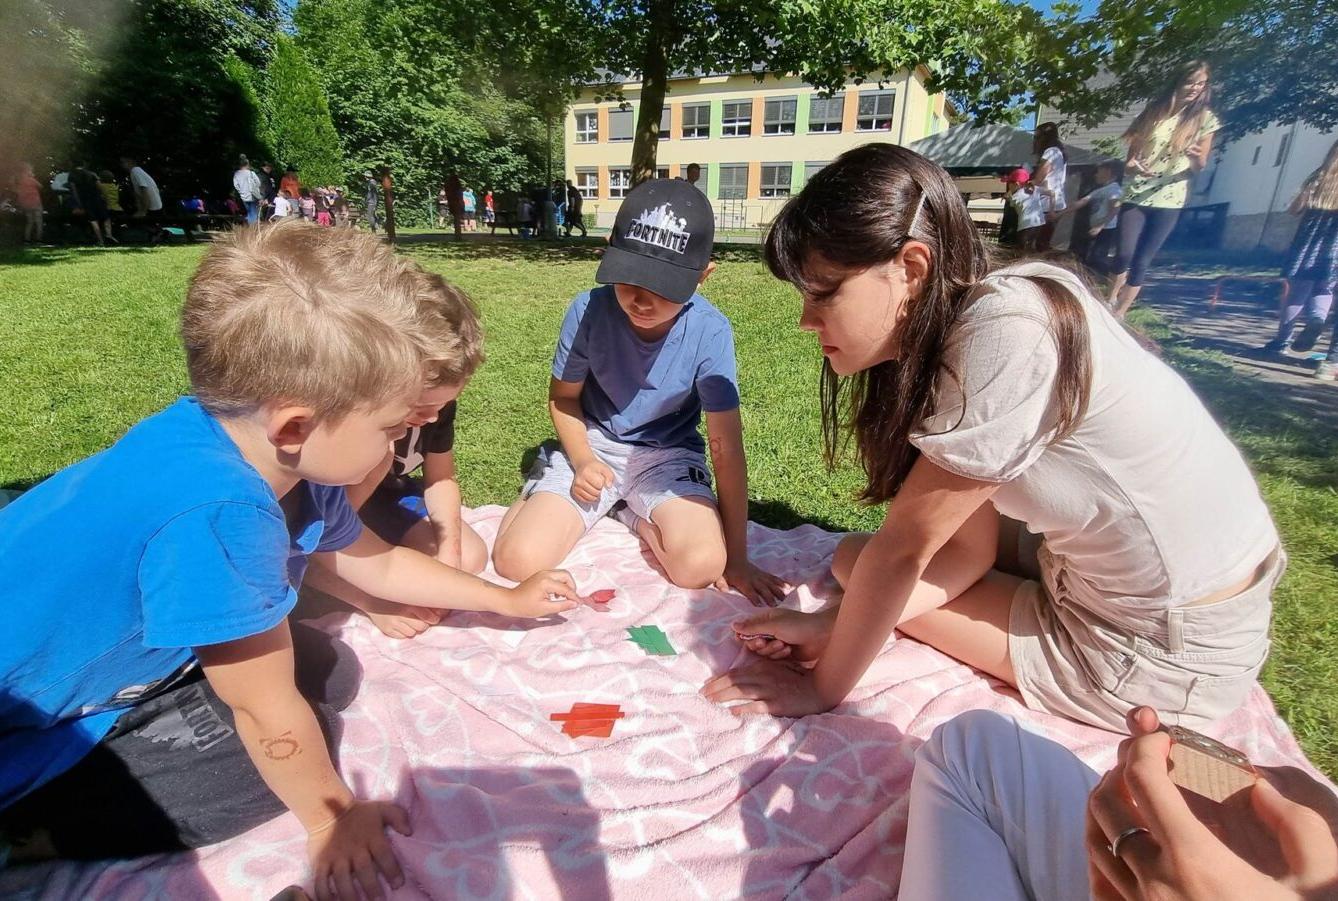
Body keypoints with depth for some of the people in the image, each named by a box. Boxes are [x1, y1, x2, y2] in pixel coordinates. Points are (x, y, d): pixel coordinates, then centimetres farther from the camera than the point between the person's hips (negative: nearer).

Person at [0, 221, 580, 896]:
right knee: (304, 734, -12)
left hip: (116, 658, 8)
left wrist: (507, 599, 11)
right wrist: (333, 818, -7)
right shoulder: (218, 511, -40)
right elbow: (269, 711, -26)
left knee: (331, 671, 6)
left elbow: (373, 562, 5)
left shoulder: (279, 453, -12)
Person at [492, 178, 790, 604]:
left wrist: (737, 558, -15)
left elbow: (726, 446, -17)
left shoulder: (710, 331, -22)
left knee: (702, 565, -25)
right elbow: (563, 397, 0)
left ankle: (629, 512, 6)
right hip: (591, 446, 0)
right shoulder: (588, 310, -19)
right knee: (517, 560, -17)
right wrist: (581, 461, -20)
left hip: (668, 454, 0)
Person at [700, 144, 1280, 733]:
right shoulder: (947, 327, -4)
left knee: (855, 558, -3)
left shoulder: (1007, 332, -30)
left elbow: (903, 548, -25)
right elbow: (969, 546, -4)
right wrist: (836, 624, -12)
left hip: (1170, 650, -7)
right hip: (1086, 561, 7)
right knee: (858, 561, 9)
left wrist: (824, 686, -13)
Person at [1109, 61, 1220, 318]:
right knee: (1126, 254, -11)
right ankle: (1110, 300, 15)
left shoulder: (1205, 119, 3)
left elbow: (1200, 165, 3)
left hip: (1169, 200, 0)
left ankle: (1119, 314, 6)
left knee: (1141, 262, -4)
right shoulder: (1154, 111, 5)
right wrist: (1131, 164, -13)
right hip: (1136, 194, 1)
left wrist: (1197, 158, -21)